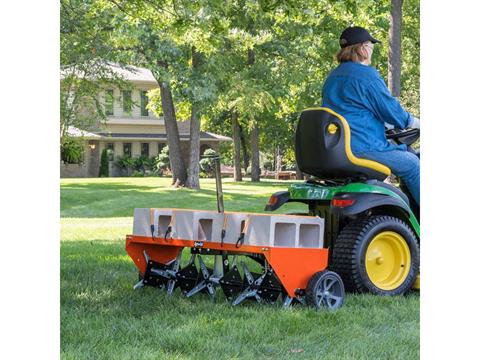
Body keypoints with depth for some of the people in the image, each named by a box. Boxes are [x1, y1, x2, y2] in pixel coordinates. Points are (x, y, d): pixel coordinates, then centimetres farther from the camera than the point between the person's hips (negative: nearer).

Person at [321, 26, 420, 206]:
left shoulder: (332, 78, 18)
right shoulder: (367, 75, -11)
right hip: (362, 148, -10)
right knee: (411, 163, 3)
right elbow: (391, 110, -8)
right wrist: (417, 123, 11)